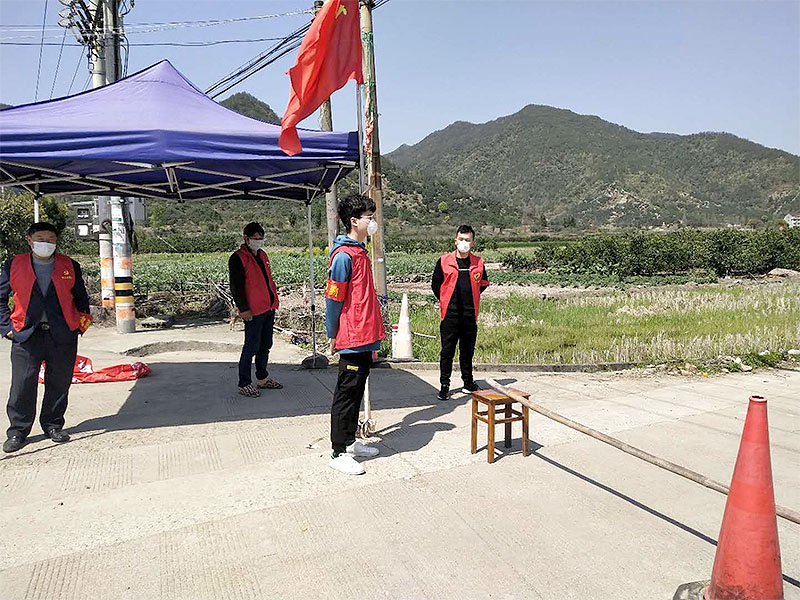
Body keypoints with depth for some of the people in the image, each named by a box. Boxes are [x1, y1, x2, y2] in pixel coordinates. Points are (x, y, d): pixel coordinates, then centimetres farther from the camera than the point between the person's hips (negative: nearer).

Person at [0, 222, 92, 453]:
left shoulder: (70, 266, 7)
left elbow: (81, 298, 16)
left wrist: (82, 322, 6)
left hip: (62, 336, 1)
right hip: (26, 336, 0)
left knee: (58, 384, 8)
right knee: (22, 385, 2)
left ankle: (53, 426, 24)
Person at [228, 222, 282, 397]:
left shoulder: (262, 255, 16)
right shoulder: (238, 258, -9)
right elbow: (236, 286, -13)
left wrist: (274, 300, 19)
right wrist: (243, 308, -17)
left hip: (269, 308, 8)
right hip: (253, 311, -8)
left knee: (265, 345, 16)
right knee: (251, 347, -4)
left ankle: (262, 378, 29)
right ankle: (244, 384, 6)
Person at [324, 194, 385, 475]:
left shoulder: (359, 252, 15)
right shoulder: (343, 256, -16)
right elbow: (333, 299, -14)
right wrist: (333, 336, -8)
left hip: (364, 339, 9)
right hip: (352, 340, -9)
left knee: (356, 392, 17)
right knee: (346, 394, -1)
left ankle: (350, 442, 30)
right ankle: (338, 454, 9)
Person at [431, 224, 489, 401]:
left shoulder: (478, 263, 5)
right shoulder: (444, 261, -1)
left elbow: (483, 283, 20)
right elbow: (435, 285, 8)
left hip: (470, 315, 2)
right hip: (450, 315, -2)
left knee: (468, 350, 12)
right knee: (447, 351, 1)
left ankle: (468, 382, 26)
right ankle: (444, 385, 11)